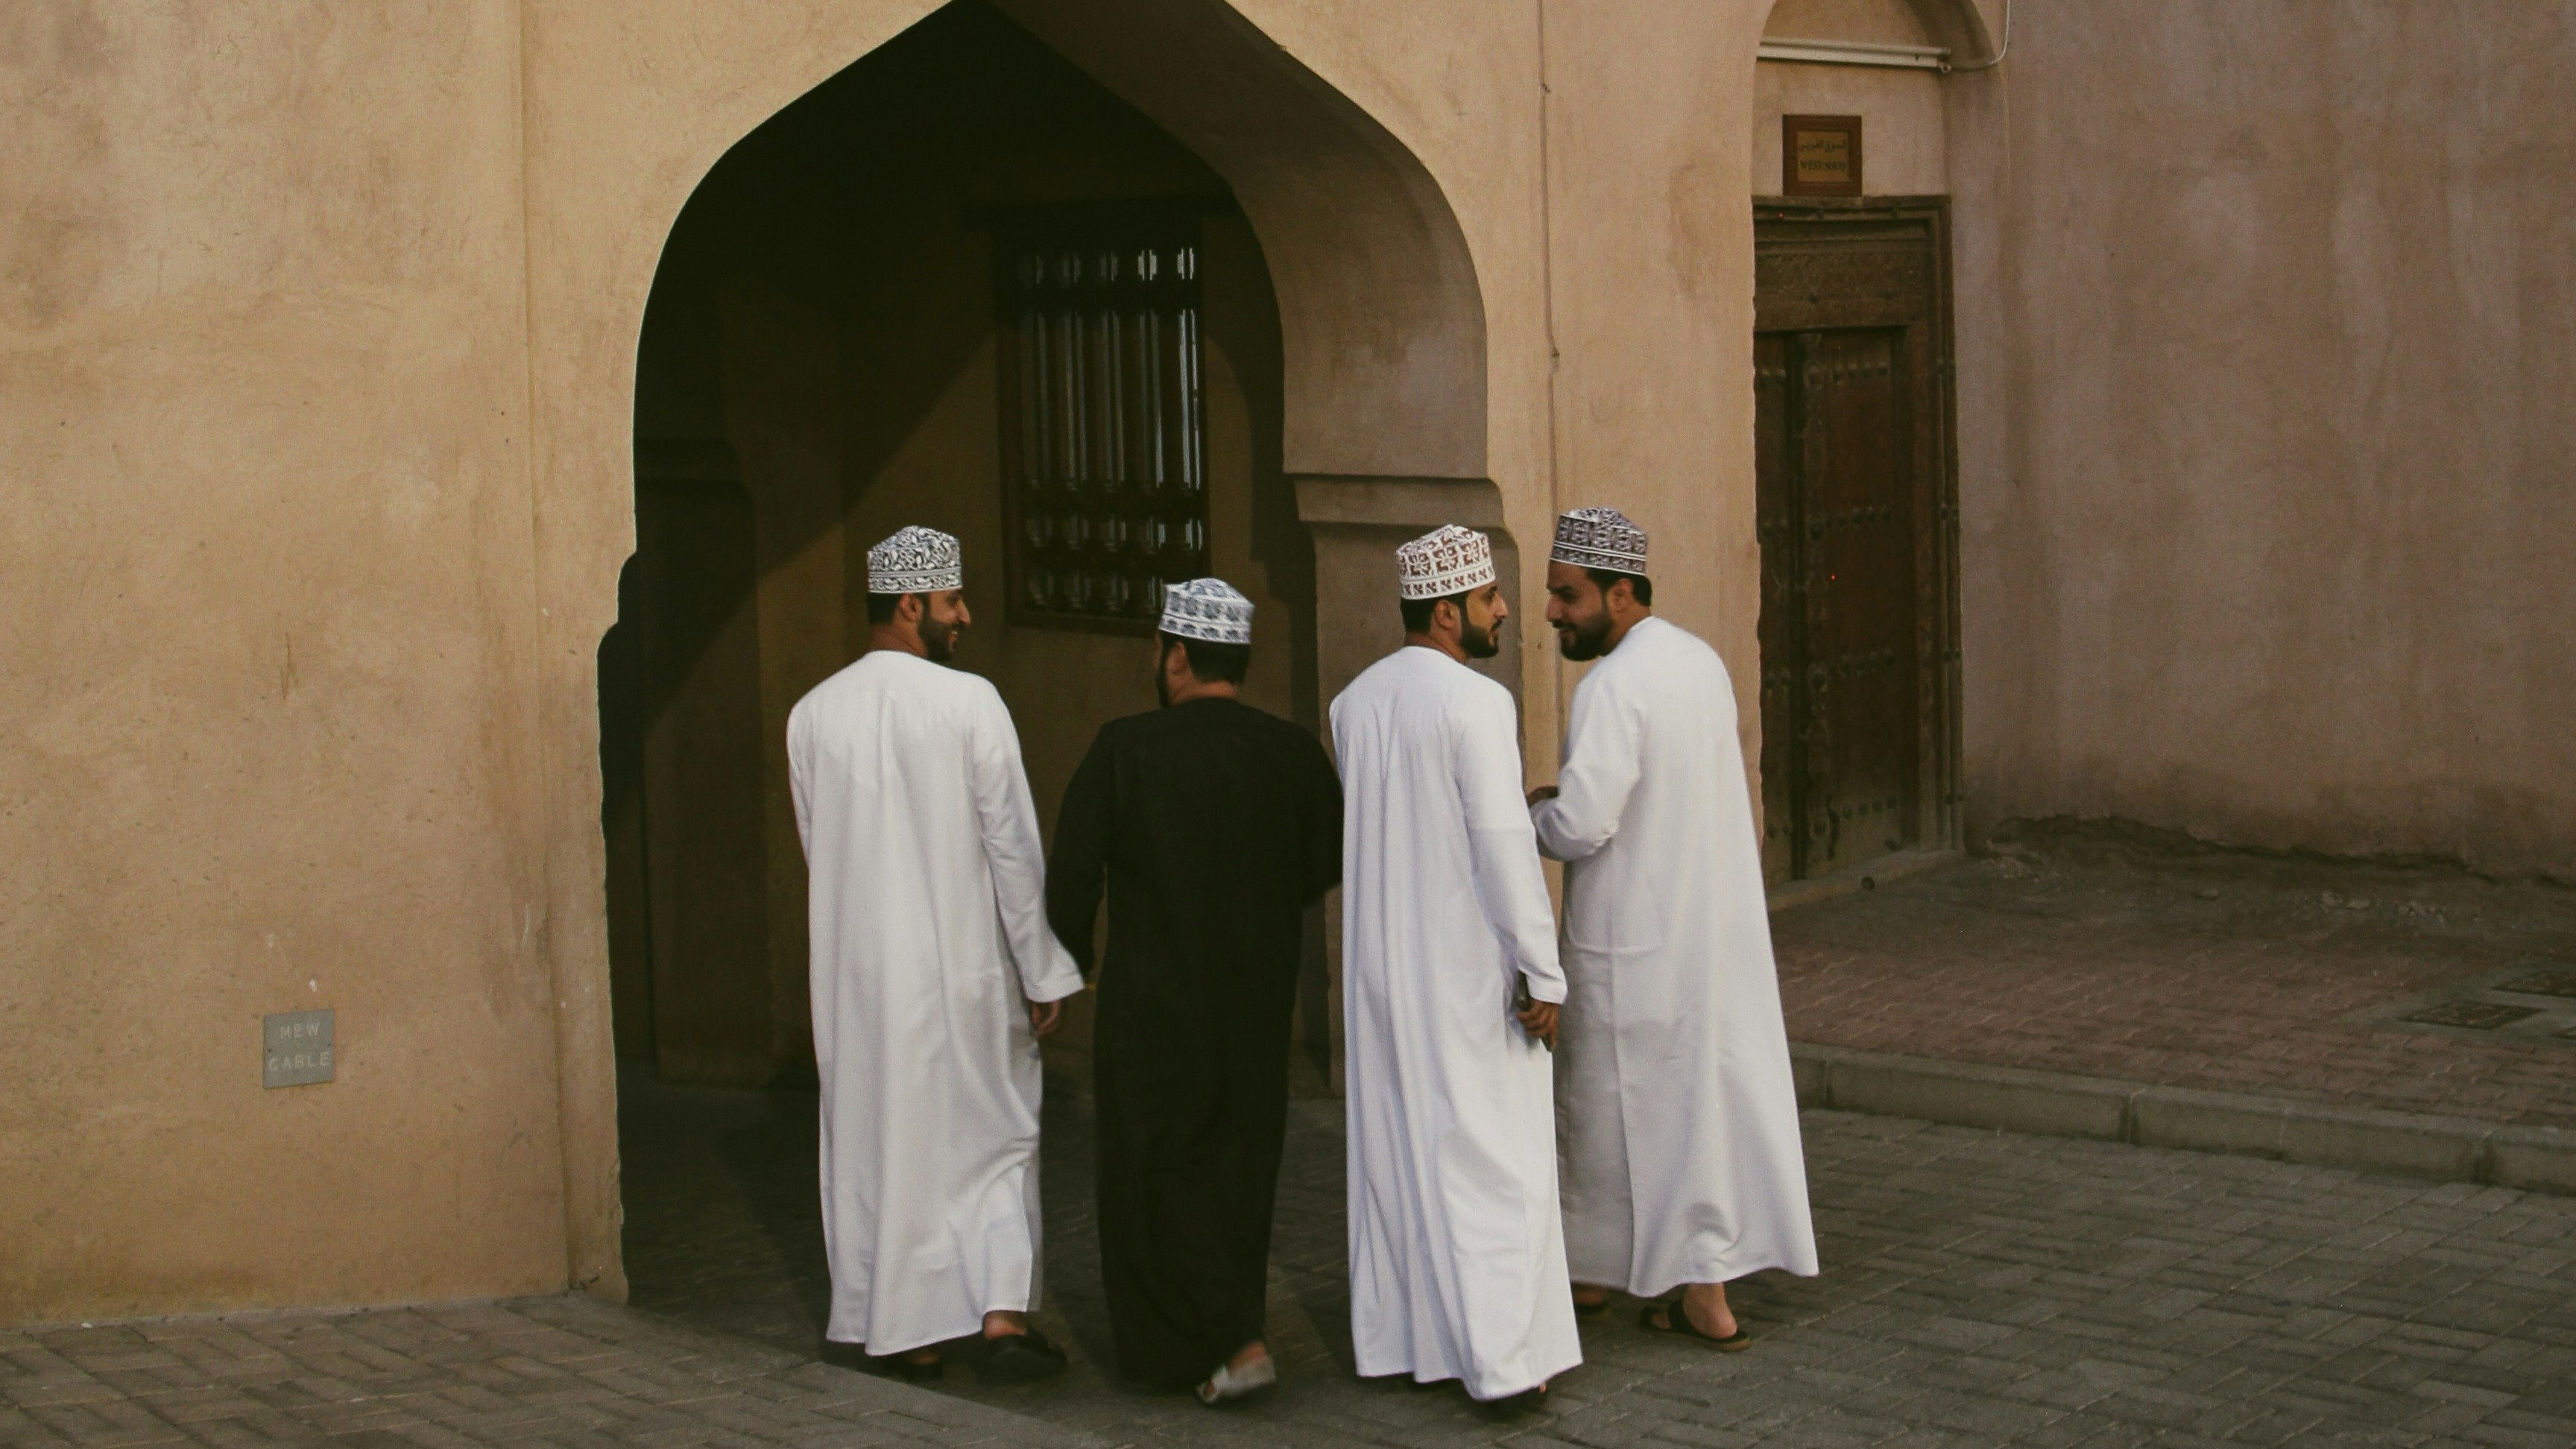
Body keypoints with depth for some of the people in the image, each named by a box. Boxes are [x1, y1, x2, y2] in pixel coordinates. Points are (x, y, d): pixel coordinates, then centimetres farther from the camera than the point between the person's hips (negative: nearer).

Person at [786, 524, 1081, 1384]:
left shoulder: (812, 715, -1)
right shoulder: (970, 703, -11)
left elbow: (817, 849, 8)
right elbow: (1014, 846, -10)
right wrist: (1045, 971, -3)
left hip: (857, 970, 3)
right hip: (964, 961, -2)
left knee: (881, 1141, 11)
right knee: (991, 1134, 11)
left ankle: (905, 1332, 15)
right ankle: (1002, 1312, 2)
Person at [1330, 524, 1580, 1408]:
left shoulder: (1354, 703, 6)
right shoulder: (1475, 703, -16)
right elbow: (1504, 845, -19)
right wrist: (1542, 974, -15)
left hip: (1380, 963, 7)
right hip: (1470, 968, -7)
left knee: (1394, 1142, 14)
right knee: (1492, 1153, -1)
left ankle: (1396, 1335, 21)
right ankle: (1504, 1358, -1)